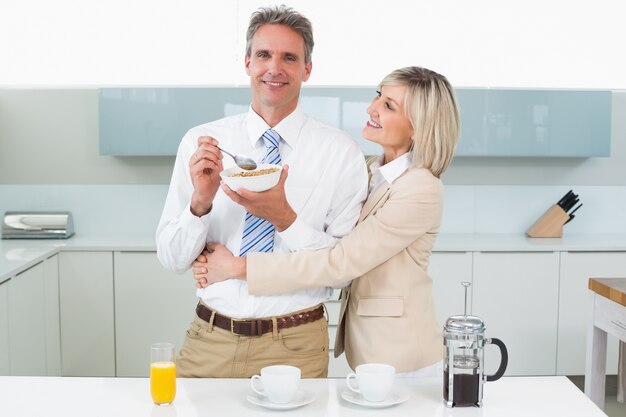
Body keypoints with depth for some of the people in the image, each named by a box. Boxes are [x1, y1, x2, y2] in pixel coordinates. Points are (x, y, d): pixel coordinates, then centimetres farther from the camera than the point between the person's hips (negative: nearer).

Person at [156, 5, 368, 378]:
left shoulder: (341, 152, -7)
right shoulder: (200, 143, -2)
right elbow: (172, 259, -2)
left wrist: (285, 219, -22)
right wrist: (200, 202, -20)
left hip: (296, 346, -1)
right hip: (209, 338, 2)